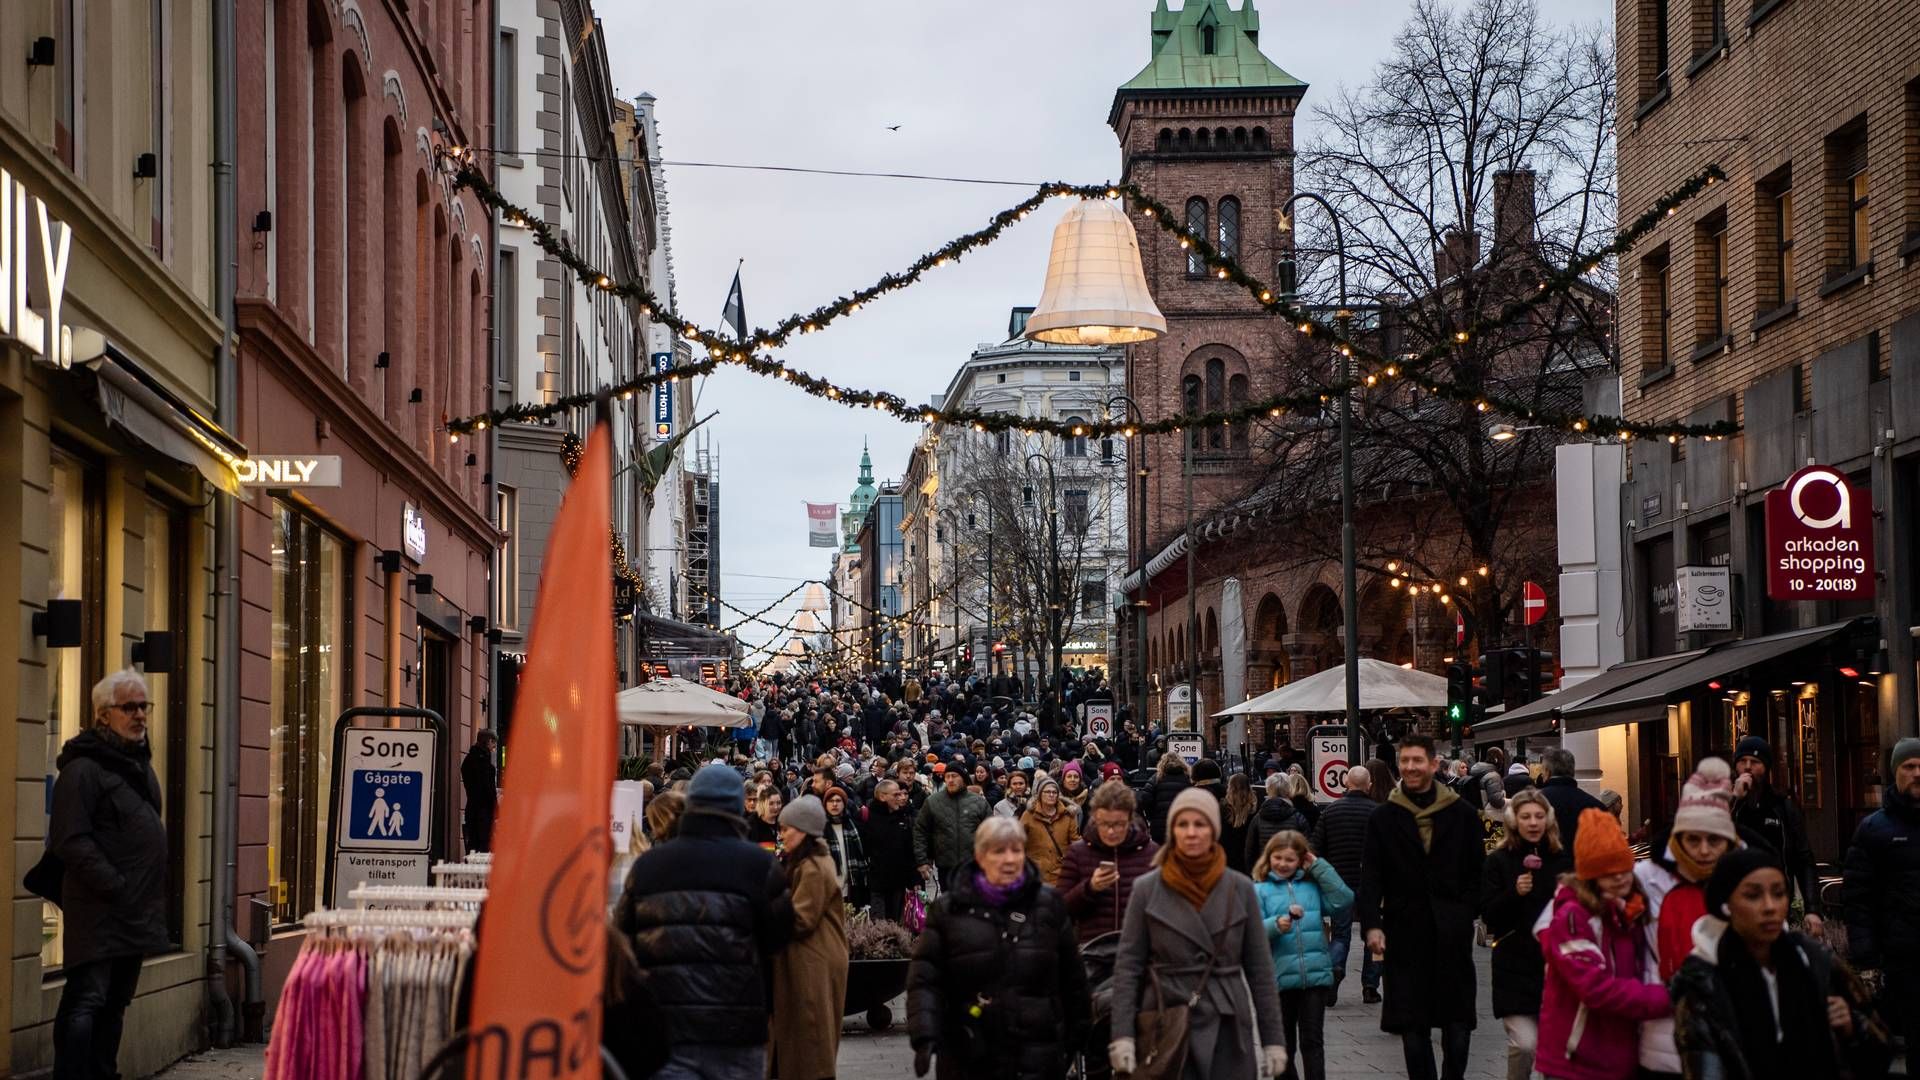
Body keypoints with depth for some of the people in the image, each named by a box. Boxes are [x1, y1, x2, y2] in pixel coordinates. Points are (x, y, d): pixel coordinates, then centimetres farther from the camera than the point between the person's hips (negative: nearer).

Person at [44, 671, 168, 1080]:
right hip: (98, 913, -9)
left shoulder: (140, 764, 17)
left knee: (116, 1004, 14)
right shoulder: (83, 768, -12)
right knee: (86, 1002, -11)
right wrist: (115, 888, -22)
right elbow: (72, 842, -19)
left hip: (135, 913, 9)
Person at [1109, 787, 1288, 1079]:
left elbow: (1260, 969, 7)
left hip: (1228, 1032, 1)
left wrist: (1273, 1039, 4)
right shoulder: (1146, 890, 2)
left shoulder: (1241, 890, 5)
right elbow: (1127, 965, -1)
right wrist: (1123, 1036, -10)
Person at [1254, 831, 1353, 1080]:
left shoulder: (1313, 886, 10)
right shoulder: (1260, 891, 2)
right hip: (1280, 977, -1)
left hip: (1316, 975, 1)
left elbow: (1344, 901, -4)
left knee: (1312, 1041, 1)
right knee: (1284, 1046, 11)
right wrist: (1276, 926, -25)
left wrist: (1319, 867, 0)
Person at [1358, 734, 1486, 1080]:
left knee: (1457, 1020, 1)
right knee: (1412, 1024, 2)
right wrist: (1372, 924, -10)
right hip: (1405, 932, 0)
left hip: (1452, 933, 0)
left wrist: (1466, 912, -3)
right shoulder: (1384, 818, 5)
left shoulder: (1462, 814, 5)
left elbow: (1478, 871, 9)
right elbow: (1370, 878, 1)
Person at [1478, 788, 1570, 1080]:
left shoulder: (1563, 859, 7)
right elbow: (1488, 916, -6)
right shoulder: (1499, 861, -1)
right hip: (1515, 965, -3)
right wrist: (1515, 893, -20)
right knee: (1524, 1044, -13)